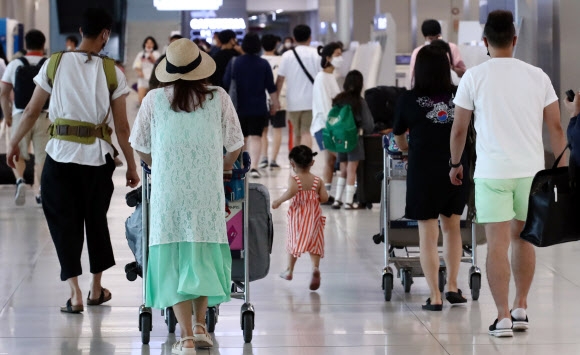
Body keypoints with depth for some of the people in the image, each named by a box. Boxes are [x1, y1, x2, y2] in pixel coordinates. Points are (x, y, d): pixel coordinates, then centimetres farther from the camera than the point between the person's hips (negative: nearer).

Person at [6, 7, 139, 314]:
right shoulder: (112, 73, -4)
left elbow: (32, 111, 2)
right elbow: (122, 127, -3)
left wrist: (14, 143, 17)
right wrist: (131, 166, 7)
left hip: (60, 154, -1)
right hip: (97, 157, 1)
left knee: (63, 222, 7)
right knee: (96, 220, 18)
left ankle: (75, 293, -3)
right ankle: (96, 289, 29)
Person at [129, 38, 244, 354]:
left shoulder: (154, 100, 2)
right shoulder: (218, 98, 2)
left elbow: (140, 147, 10)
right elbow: (235, 145, 7)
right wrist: (225, 165, 28)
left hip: (167, 189, -1)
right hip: (207, 189, 1)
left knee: (174, 258, 2)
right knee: (204, 254, 17)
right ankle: (200, 325, 15)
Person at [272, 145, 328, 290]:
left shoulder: (293, 179, -11)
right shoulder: (318, 180, -2)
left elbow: (292, 190, -31)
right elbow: (324, 197, -9)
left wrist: (279, 201, -20)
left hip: (297, 216, -1)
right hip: (314, 216, 1)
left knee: (293, 241, 16)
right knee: (314, 244, 4)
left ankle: (289, 271, 26)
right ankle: (315, 267, -20)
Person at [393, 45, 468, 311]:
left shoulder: (409, 100, -5)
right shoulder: (459, 96, -2)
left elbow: (399, 138, 11)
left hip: (424, 171, -2)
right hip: (456, 169, 3)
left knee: (428, 233, 3)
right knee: (452, 226, 20)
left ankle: (435, 297, 2)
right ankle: (452, 286, 21)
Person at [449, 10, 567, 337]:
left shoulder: (474, 78, -4)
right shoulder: (537, 76, 3)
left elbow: (459, 128, 1)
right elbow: (556, 127, 3)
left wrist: (456, 164, 16)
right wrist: (562, 170, 11)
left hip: (492, 173, -3)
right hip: (531, 170, 3)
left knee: (498, 244, -1)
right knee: (523, 238, 18)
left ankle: (503, 318, -5)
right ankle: (521, 309, 24)